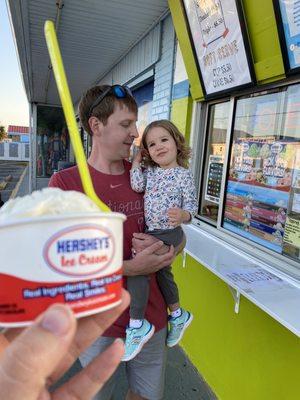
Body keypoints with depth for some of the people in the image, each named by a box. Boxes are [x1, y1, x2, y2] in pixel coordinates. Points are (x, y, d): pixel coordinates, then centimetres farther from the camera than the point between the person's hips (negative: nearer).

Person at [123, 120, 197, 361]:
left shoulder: (184, 175, -8)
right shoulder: (149, 171, 7)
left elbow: (192, 208, -10)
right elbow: (137, 186, -12)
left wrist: (182, 215, -31)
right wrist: (136, 161, -4)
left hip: (169, 233, -7)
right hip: (150, 232, 7)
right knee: (163, 272, 20)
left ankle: (137, 324, -5)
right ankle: (177, 314, 42)